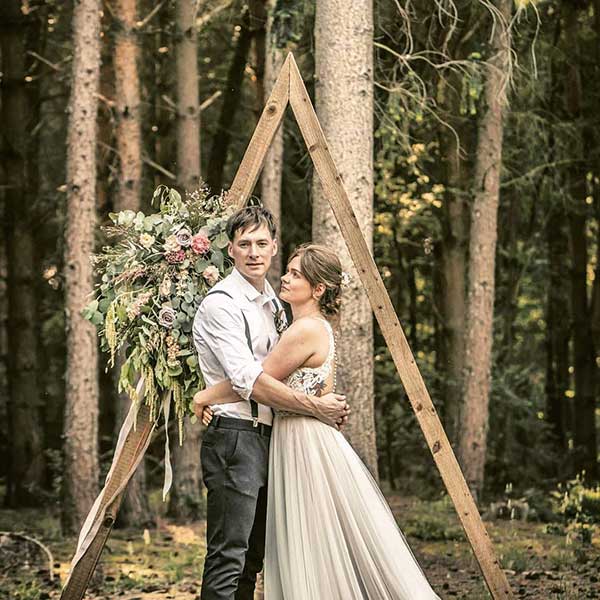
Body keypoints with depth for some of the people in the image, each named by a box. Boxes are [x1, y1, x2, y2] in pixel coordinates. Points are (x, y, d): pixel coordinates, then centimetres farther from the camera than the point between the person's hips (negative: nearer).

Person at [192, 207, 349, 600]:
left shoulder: (272, 302, 17)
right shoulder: (221, 303, -11)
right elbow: (249, 382, -19)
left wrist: (330, 404, 10)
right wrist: (315, 407, -17)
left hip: (268, 437, 9)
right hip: (234, 438, -9)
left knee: (251, 561, 12)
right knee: (228, 561, -12)